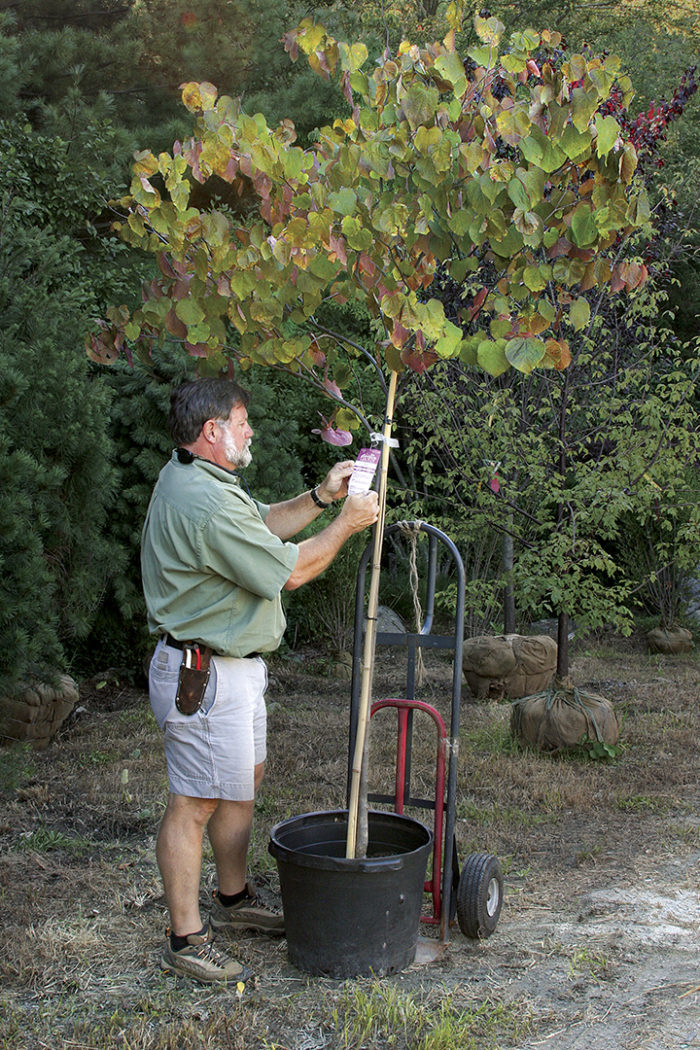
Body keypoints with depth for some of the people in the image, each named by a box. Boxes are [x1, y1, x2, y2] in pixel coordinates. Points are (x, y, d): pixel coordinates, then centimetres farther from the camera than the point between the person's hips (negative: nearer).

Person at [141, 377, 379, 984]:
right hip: (205, 675, -11)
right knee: (194, 802, -4)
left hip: (234, 666, 11)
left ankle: (234, 900, 36)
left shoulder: (191, 478, 10)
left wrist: (321, 496, 9)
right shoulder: (205, 502, -25)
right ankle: (187, 938, 5)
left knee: (243, 780, 21)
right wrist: (347, 524, -8)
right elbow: (289, 570, -21)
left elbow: (263, 526, 22)